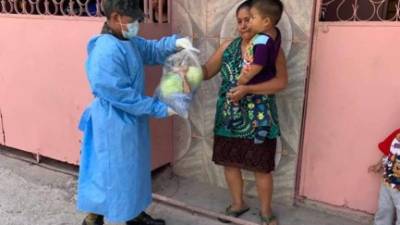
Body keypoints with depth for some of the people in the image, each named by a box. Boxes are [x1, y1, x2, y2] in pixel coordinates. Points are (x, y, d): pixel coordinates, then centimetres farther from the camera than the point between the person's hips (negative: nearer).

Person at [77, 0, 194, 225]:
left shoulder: (129, 41, 4)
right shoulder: (106, 51, -25)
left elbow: (152, 50, 16)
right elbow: (121, 94, -26)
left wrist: (175, 43, -5)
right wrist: (159, 109, -21)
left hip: (131, 119, 10)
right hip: (113, 123, -10)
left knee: (133, 169, 21)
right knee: (109, 173, 5)